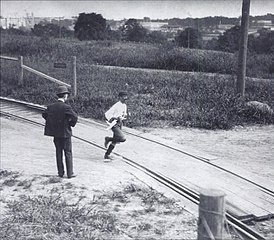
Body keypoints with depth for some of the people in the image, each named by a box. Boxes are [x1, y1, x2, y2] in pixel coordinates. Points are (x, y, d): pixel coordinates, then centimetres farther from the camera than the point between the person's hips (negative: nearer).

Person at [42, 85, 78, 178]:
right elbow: (75, 117, -19)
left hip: (55, 133, 5)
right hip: (65, 133, -5)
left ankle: (60, 172, 17)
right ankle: (70, 173, 7)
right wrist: (71, 123, 0)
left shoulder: (51, 106, 0)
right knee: (68, 153, 4)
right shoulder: (66, 107, -17)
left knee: (59, 153, 13)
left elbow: (44, 114, 13)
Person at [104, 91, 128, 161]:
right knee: (122, 139, -21)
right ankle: (108, 139, 0)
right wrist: (116, 118, -24)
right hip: (115, 124, -9)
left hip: (120, 124, 9)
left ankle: (107, 155, 22)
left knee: (115, 141, 11)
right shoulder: (116, 106, -17)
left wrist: (125, 116, 0)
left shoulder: (124, 106, 10)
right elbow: (107, 114, -19)